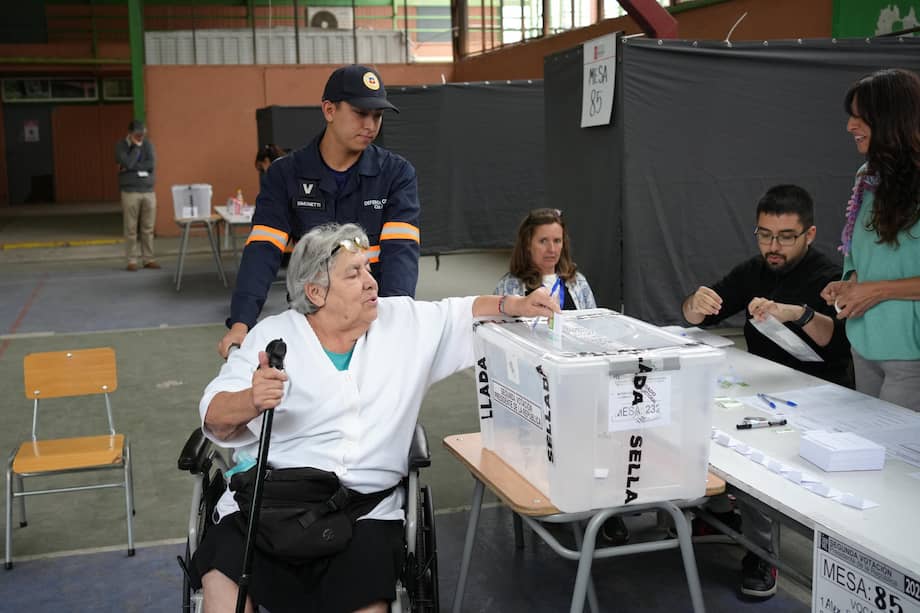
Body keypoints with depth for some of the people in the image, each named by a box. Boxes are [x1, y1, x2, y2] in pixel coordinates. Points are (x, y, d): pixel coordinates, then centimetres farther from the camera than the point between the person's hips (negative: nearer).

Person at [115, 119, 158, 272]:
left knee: (148, 228, 5)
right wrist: (137, 147, -8)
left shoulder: (148, 144, 7)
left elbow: (152, 165, -7)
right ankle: (132, 260, 5)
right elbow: (128, 164, -17)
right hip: (130, 192, -3)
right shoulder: (120, 146, -1)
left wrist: (130, 168, -11)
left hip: (149, 191, 3)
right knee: (131, 229, -1)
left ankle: (148, 259, 12)